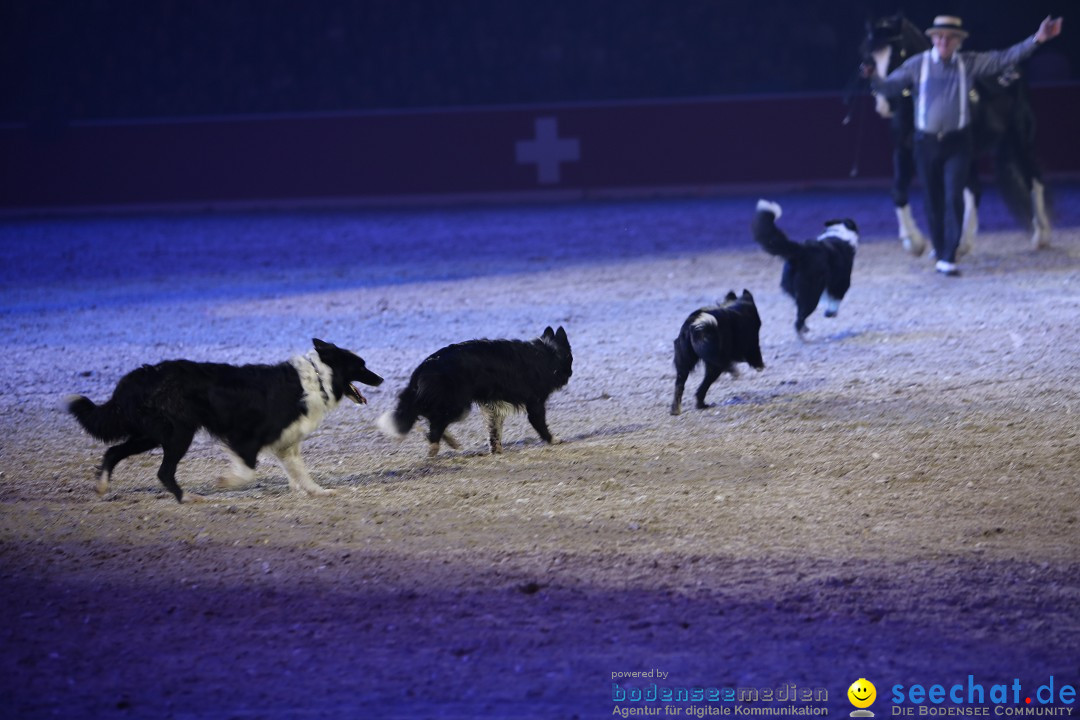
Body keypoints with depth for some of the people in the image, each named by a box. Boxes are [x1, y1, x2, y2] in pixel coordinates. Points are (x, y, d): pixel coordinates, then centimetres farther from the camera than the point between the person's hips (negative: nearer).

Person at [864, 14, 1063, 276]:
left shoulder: (969, 63, 2)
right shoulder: (917, 65, -1)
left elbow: (1004, 58, 2)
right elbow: (889, 86, -2)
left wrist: (1036, 39, -6)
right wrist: (873, 78, -24)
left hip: (956, 142, -1)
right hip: (926, 143, 1)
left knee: (954, 198, -11)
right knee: (933, 202, 8)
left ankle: (948, 258, -10)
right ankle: (940, 251, 23)